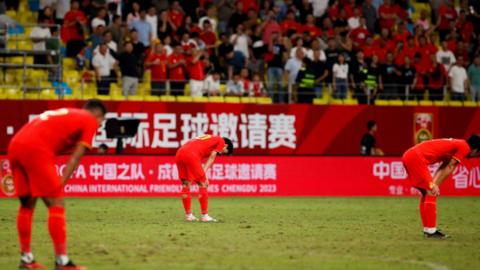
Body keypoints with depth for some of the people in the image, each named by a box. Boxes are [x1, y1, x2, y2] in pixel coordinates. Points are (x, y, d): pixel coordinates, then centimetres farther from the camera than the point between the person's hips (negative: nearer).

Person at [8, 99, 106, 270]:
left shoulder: (64, 114, 32)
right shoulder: (90, 121, 11)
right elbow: (76, 157, 0)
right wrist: (61, 182, -5)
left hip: (15, 145, 8)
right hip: (36, 149, -8)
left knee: (27, 204, 18)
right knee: (56, 204, -3)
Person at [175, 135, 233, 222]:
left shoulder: (208, 139, 35)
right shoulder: (221, 141, 16)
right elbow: (211, 158, 6)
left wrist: (203, 176, 15)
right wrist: (204, 173, 2)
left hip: (179, 154, 8)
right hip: (191, 155, -8)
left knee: (186, 185, 13)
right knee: (203, 185, 3)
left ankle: (188, 215, 17)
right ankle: (204, 215, 4)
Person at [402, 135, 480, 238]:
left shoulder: (458, 145, 24)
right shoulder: (464, 147, -3)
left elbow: (443, 168, 16)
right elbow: (449, 168, -6)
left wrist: (433, 184, 4)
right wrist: (435, 185, -5)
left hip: (408, 156, 10)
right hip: (416, 157, -10)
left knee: (426, 193, 17)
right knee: (431, 193, -8)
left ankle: (427, 229, 20)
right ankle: (430, 231, -7)